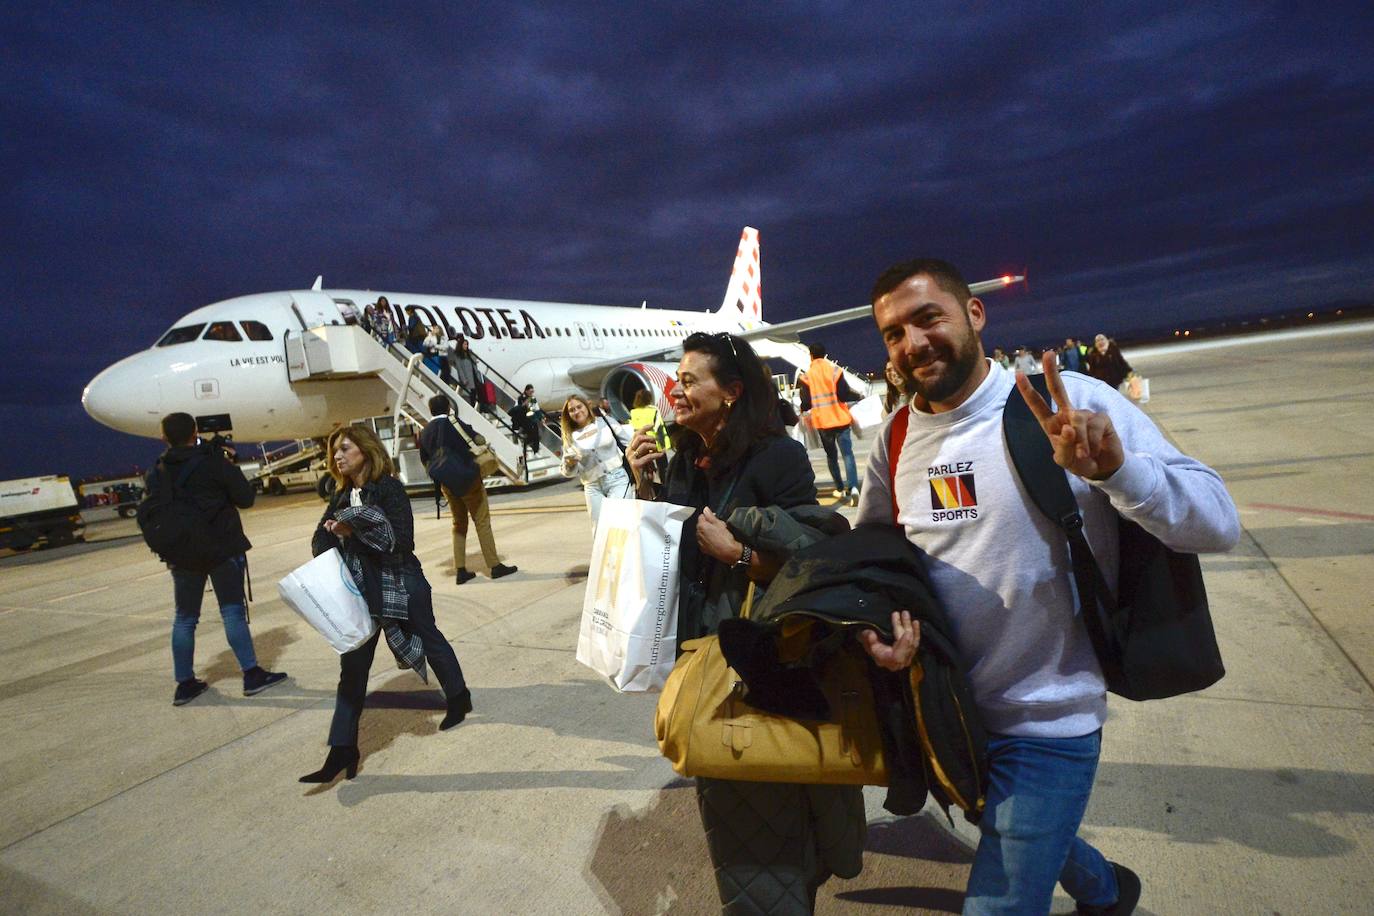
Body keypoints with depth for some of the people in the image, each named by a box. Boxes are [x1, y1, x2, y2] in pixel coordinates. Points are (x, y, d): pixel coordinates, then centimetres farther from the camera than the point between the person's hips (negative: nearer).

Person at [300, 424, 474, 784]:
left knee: (429, 641, 14)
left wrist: (354, 528, -27)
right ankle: (342, 748, 10)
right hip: (360, 590, 6)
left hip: (399, 585, -5)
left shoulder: (389, 487, -12)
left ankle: (459, 698, 38)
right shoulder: (343, 495, 8)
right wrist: (330, 533, -20)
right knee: (353, 666, 3)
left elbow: (402, 538, -21)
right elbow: (321, 538, 3)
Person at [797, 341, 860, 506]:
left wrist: (801, 410, 18)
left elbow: (806, 403, -4)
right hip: (840, 419, -1)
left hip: (822, 421, 1)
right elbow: (844, 395, -8)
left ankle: (840, 489, 19)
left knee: (831, 455, 16)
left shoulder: (806, 376, -4)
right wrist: (858, 397, 11)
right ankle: (853, 487, -18)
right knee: (847, 454, -1)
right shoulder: (835, 370, -4)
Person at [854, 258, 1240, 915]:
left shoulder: (1077, 404, -18)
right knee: (1011, 833, 32)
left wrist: (1113, 467, -38)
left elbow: (1217, 522, -19)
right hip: (941, 709, 6)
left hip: (1045, 722, -5)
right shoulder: (896, 439, -5)